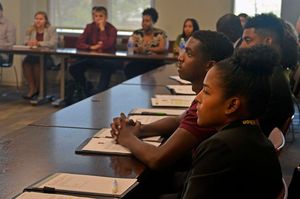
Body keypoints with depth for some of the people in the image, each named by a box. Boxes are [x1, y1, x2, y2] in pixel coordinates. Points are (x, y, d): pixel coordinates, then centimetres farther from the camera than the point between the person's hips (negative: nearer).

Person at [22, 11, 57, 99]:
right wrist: (29, 43, -15)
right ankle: (32, 88, -18)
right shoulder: (31, 29, 14)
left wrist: (39, 43, -22)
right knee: (26, 62, -29)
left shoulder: (51, 29, 1)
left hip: (48, 56, -4)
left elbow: (53, 43, -12)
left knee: (37, 63, -35)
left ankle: (38, 88, -12)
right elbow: (26, 42, 10)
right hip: (33, 55, 4)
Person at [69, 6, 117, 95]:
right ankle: (88, 92, 2)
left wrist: (102, 29, -20)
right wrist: (91, 47, -20)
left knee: (108, 66, -38)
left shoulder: (111, 29, -7)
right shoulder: (89, 27, 5)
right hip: (91, 58, 4)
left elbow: (107, 46, -22)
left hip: (106, 58, -4)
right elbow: (79, 44, -2)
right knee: (74, 68, -17)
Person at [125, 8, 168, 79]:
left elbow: (164, 48, -10)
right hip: (138, 62, 2)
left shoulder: (160, 34, 4)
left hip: (155, 63, -2)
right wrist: (136, 49, -22)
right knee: (129, 67, -30)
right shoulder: (136, 33, 12)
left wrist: (147, 49, -20)